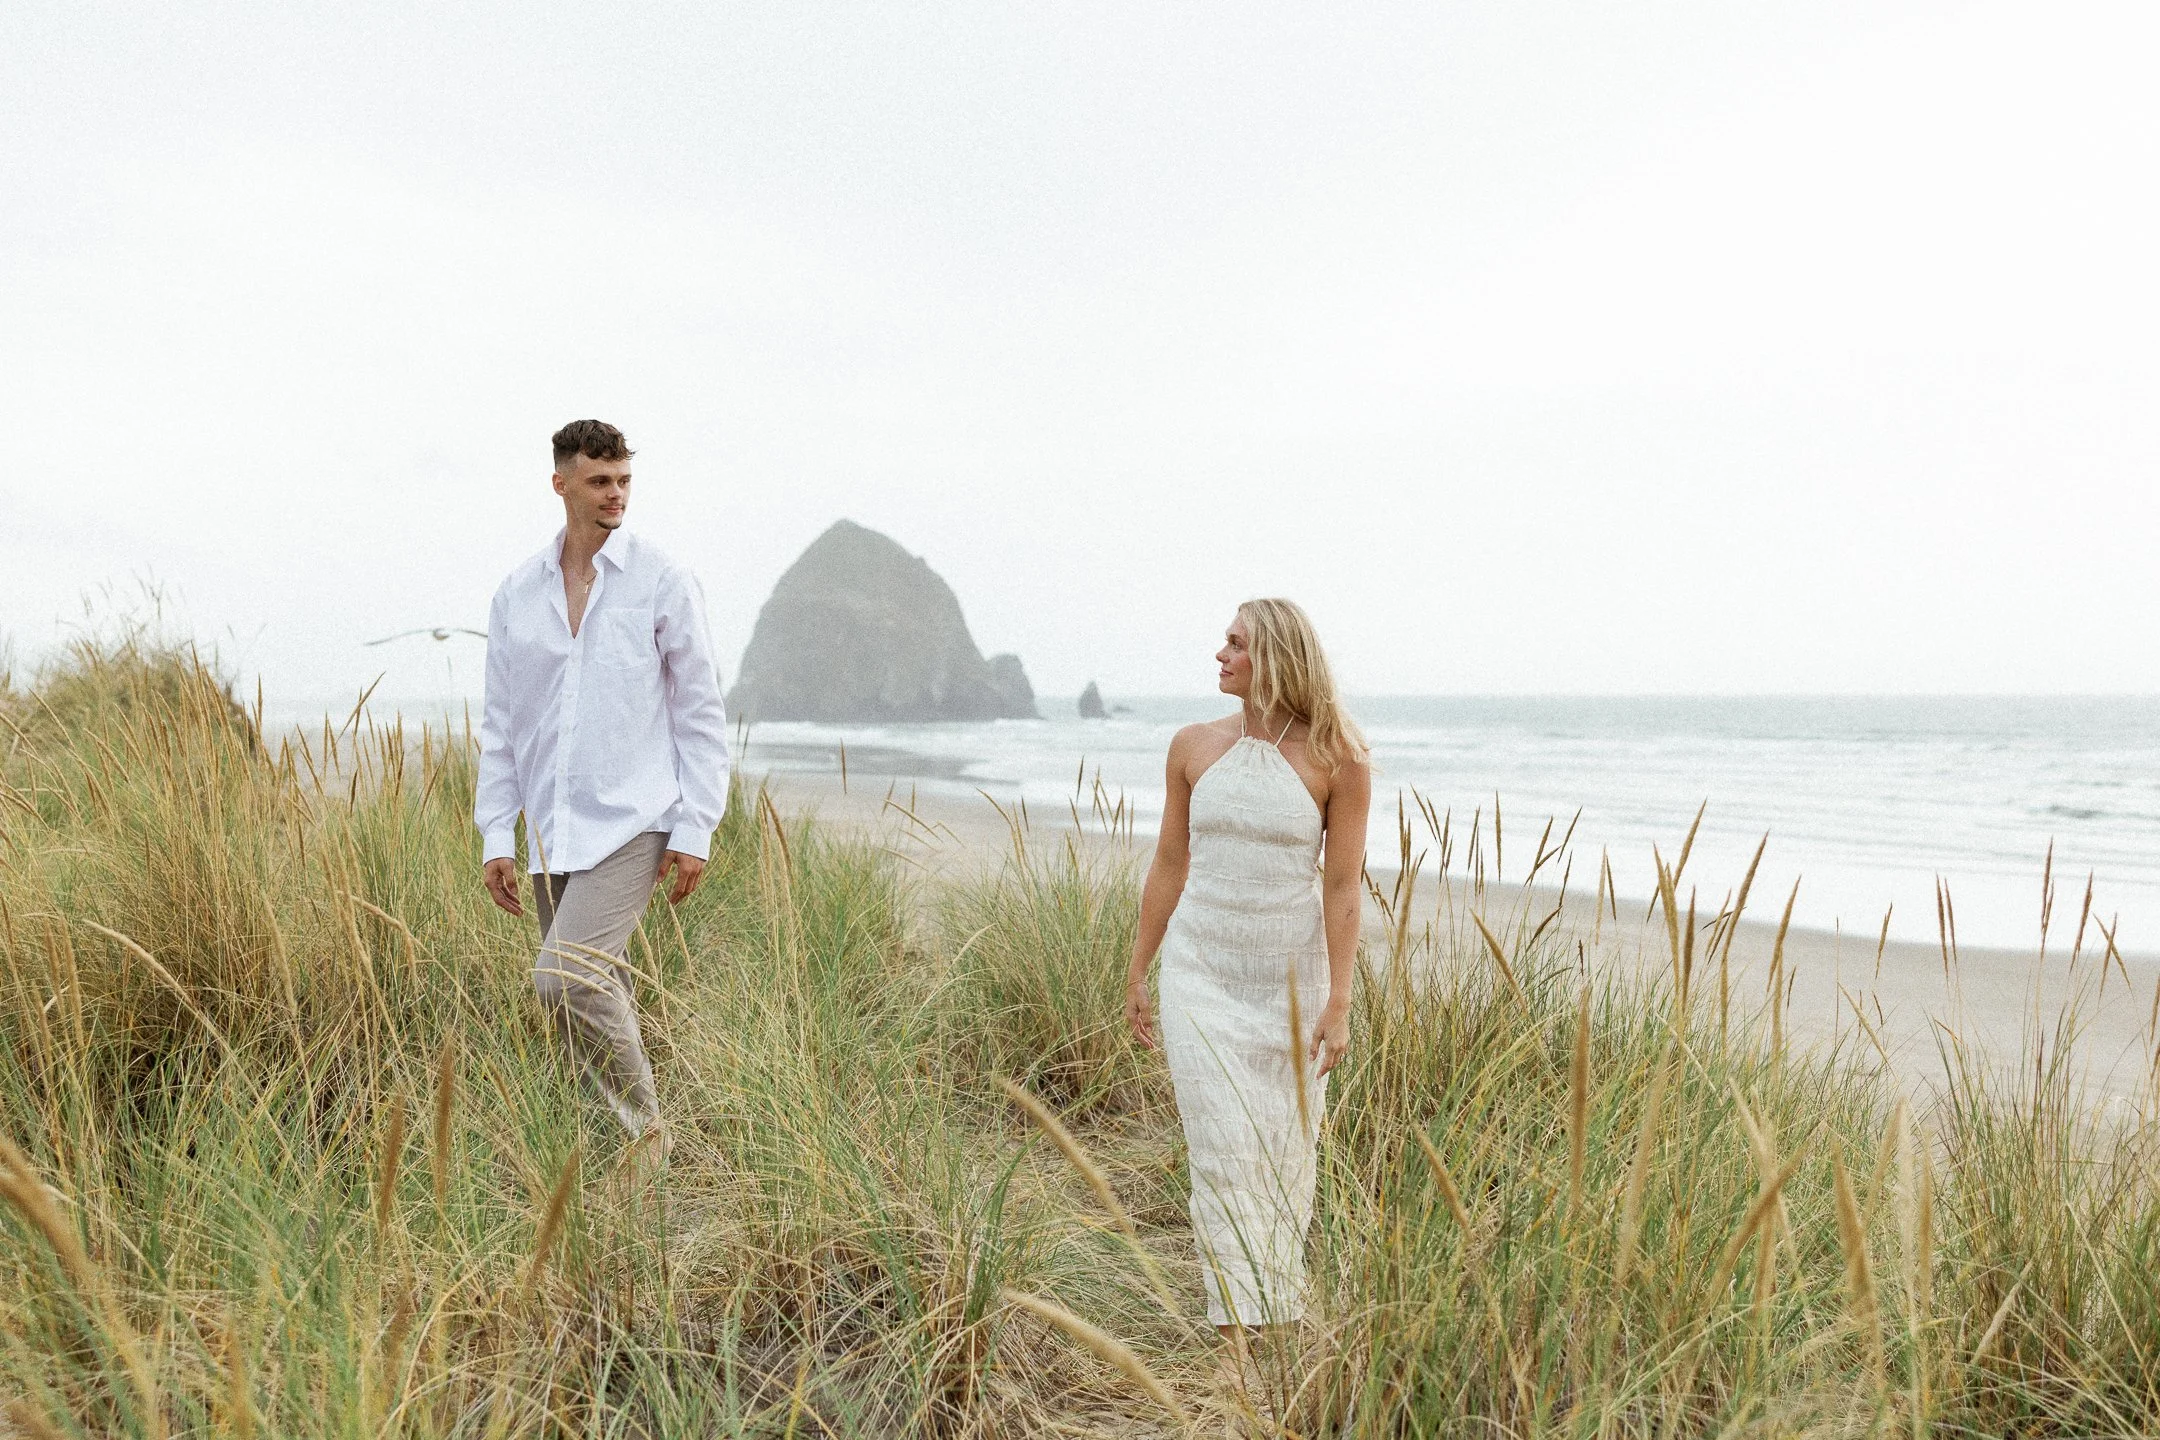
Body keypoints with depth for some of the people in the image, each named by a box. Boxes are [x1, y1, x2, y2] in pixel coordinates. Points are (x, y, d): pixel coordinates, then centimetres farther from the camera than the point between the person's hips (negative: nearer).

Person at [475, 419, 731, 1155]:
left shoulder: (664, 582, -2)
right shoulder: (517, 594, 9)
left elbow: (702, 715, -1)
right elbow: (499, 724, 13)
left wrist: (695, 830, -7)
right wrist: (495, 835, 7)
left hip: (632, 823, -5)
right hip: (551, 831, 5)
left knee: (565, 975, -19)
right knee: (596, 986, 10)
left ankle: (645, 1130, -3)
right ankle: (624, 1131, 25)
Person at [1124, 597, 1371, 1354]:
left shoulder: (1338, 761, -8)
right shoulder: (1195, 746, 0)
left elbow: (1342, 887, -8)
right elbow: (1169, 865, 7)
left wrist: (1337, 1003, -11)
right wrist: (1137, 972, 9)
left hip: (1292, 977, -1)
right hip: (1201, 971, 1)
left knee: (1286, 1150, 8)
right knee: (1223, 1146, -5)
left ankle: (1279, 1308, 27)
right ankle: (1237, 1321, 0)